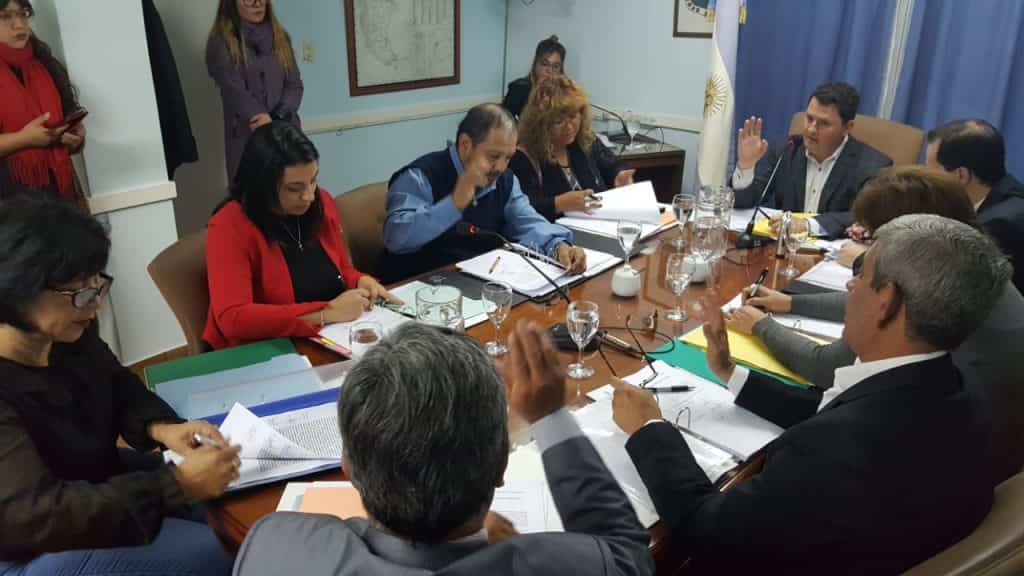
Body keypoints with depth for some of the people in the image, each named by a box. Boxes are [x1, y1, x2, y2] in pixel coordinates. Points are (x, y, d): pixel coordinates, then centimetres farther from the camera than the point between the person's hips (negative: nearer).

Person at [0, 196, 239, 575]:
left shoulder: (70, 336, -8)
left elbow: (118, 388, 9)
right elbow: (35, 514, -37)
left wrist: (159, 427, -12)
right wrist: (178, 486, -38)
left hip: (95, 480, 8)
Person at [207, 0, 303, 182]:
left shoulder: (281, 37, 13)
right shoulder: (220, 43, -1)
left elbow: (295, 85, 5)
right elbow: (236, 93, -10)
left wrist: (276, 118, -13)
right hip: (246, 138, -3)